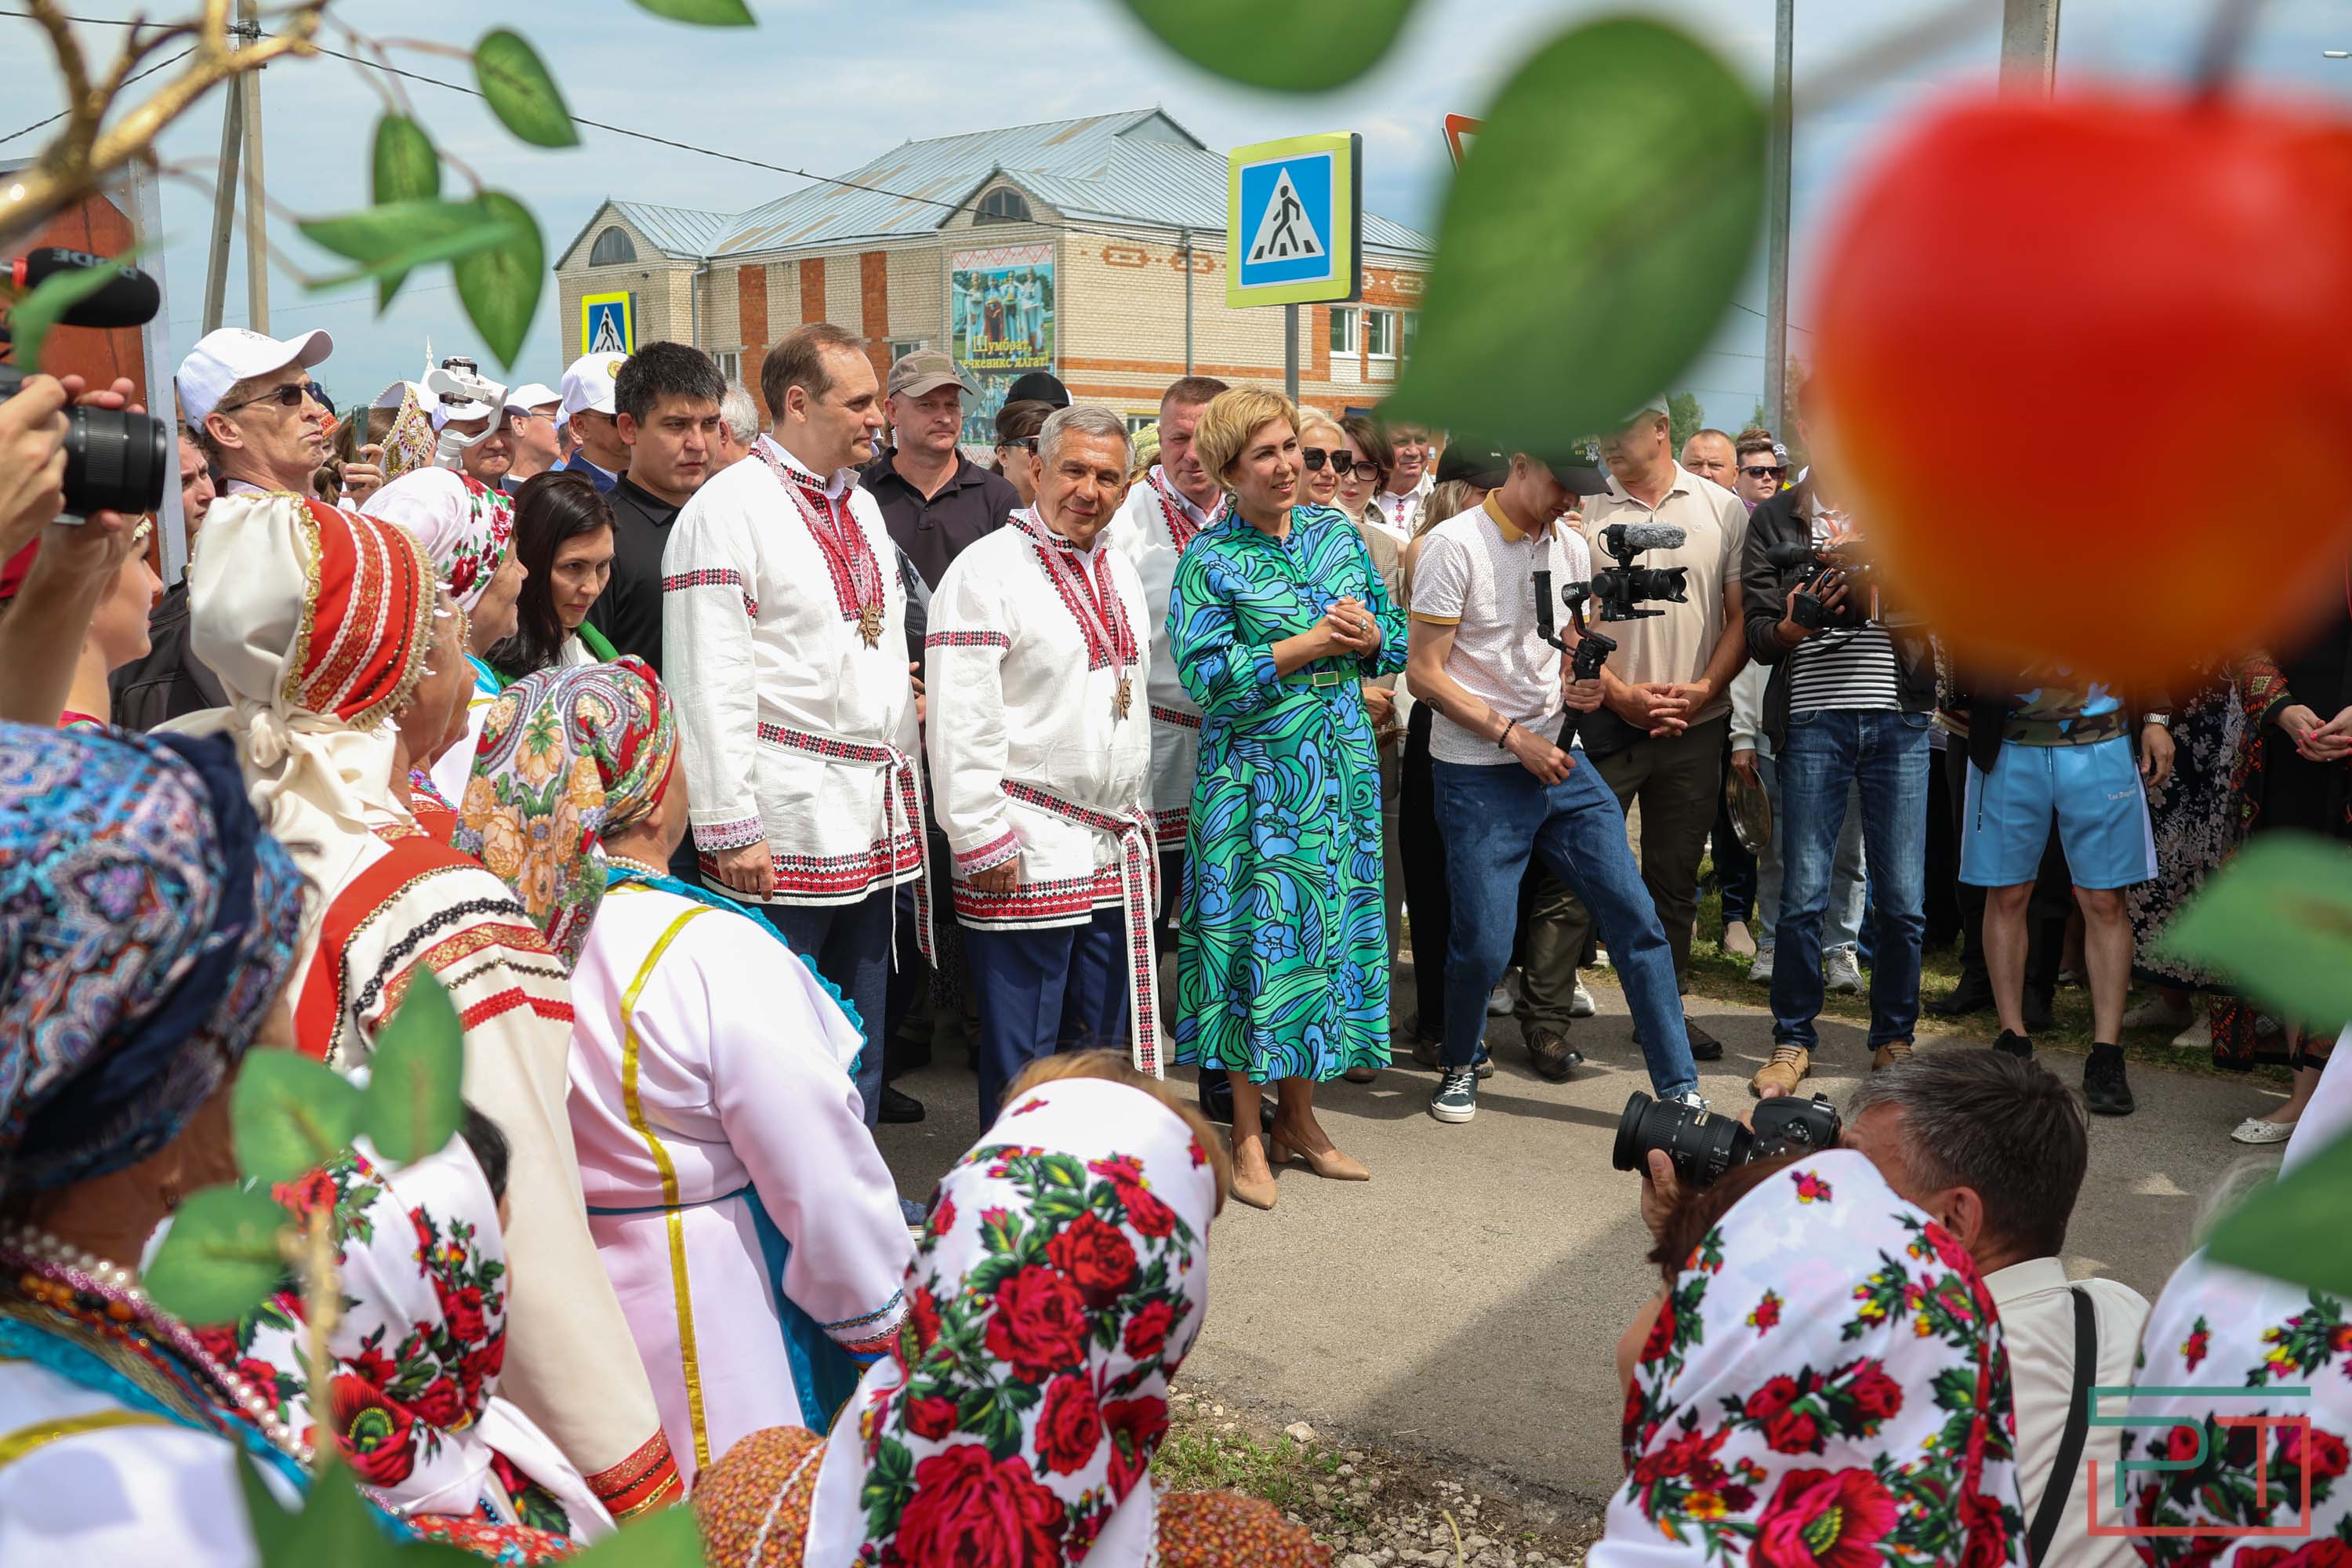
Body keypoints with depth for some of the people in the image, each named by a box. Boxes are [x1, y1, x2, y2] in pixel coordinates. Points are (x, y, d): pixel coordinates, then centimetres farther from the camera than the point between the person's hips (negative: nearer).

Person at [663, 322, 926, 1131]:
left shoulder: (860, 504, 17)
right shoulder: (728, 507, -9)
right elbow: (710, 684, -14)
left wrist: (907, 784, 18)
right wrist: (730, 827, -18)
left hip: (875, 821, 8)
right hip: (786, 824, -8)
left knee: (859, 1035, 14)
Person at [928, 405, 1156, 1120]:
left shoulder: (1121, 573, 16)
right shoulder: (987, 568, -9)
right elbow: (959, 720, -14)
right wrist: (983, 841, -17)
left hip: (1117, 850, 7)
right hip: (1027, 854, -7)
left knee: (1108, 1043, 14)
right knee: (1023, 1053, -1)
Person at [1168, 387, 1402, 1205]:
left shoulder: (1336, 531, 11)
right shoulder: (1208, 562, -6)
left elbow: (1396, 639, 15)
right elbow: (1209, 678, -15)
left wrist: (1369, 636, -8)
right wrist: (1310, 644, -16)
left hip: (1342, 764, 5)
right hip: (1256, 776, -5)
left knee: (1327, 929, 9)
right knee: (1258, 935, -2)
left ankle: (1299, 1117, 23)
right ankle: (1247, 1132, 12)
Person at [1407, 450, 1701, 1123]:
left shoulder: (1569, 546, 10)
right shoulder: (1454, 545, -9)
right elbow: (1424, 674, -12)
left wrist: (1585, 685, -1)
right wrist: (1512, 735, -15)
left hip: (1561, 761, 6)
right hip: (1478, 774, -5)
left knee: (1635, 913, 0)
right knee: (1483, 945, -4)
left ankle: (1680, 1089, 10)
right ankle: (1459, 1067, 25)